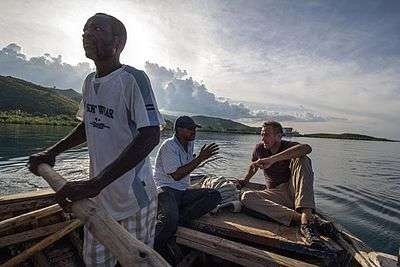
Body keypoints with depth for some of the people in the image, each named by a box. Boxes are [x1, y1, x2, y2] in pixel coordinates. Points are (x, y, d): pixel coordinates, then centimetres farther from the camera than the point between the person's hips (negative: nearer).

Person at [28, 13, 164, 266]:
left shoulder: (133, 78, -17)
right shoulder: (89, 82, 9)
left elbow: (150, 136, -27)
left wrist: (95, 183, -30)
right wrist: (51, 152, 9)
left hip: (133, 198, -7)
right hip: (96, 196, 7)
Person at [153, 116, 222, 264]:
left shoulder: (189, 144, 13)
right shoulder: (169, 146, -11)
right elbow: (176, 175, -20)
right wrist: (200, 159, -20)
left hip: (183, 191, 8)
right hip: (166, 189, -7)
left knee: (215, 196, -15)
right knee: (170, 219, -36)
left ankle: (178, 221, -24)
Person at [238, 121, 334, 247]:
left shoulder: (288, 146, -8)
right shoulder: (259, 149, 5)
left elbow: (306, 148, -34)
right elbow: (253, 166, 27)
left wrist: (272, 159, -39)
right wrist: (246, 179, 21)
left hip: (293, 191, -3)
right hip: (276, 195, 3)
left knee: (301, 159, -26)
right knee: (246, 197, -26)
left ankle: (306, 215, -42)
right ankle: (300, 218, -36)